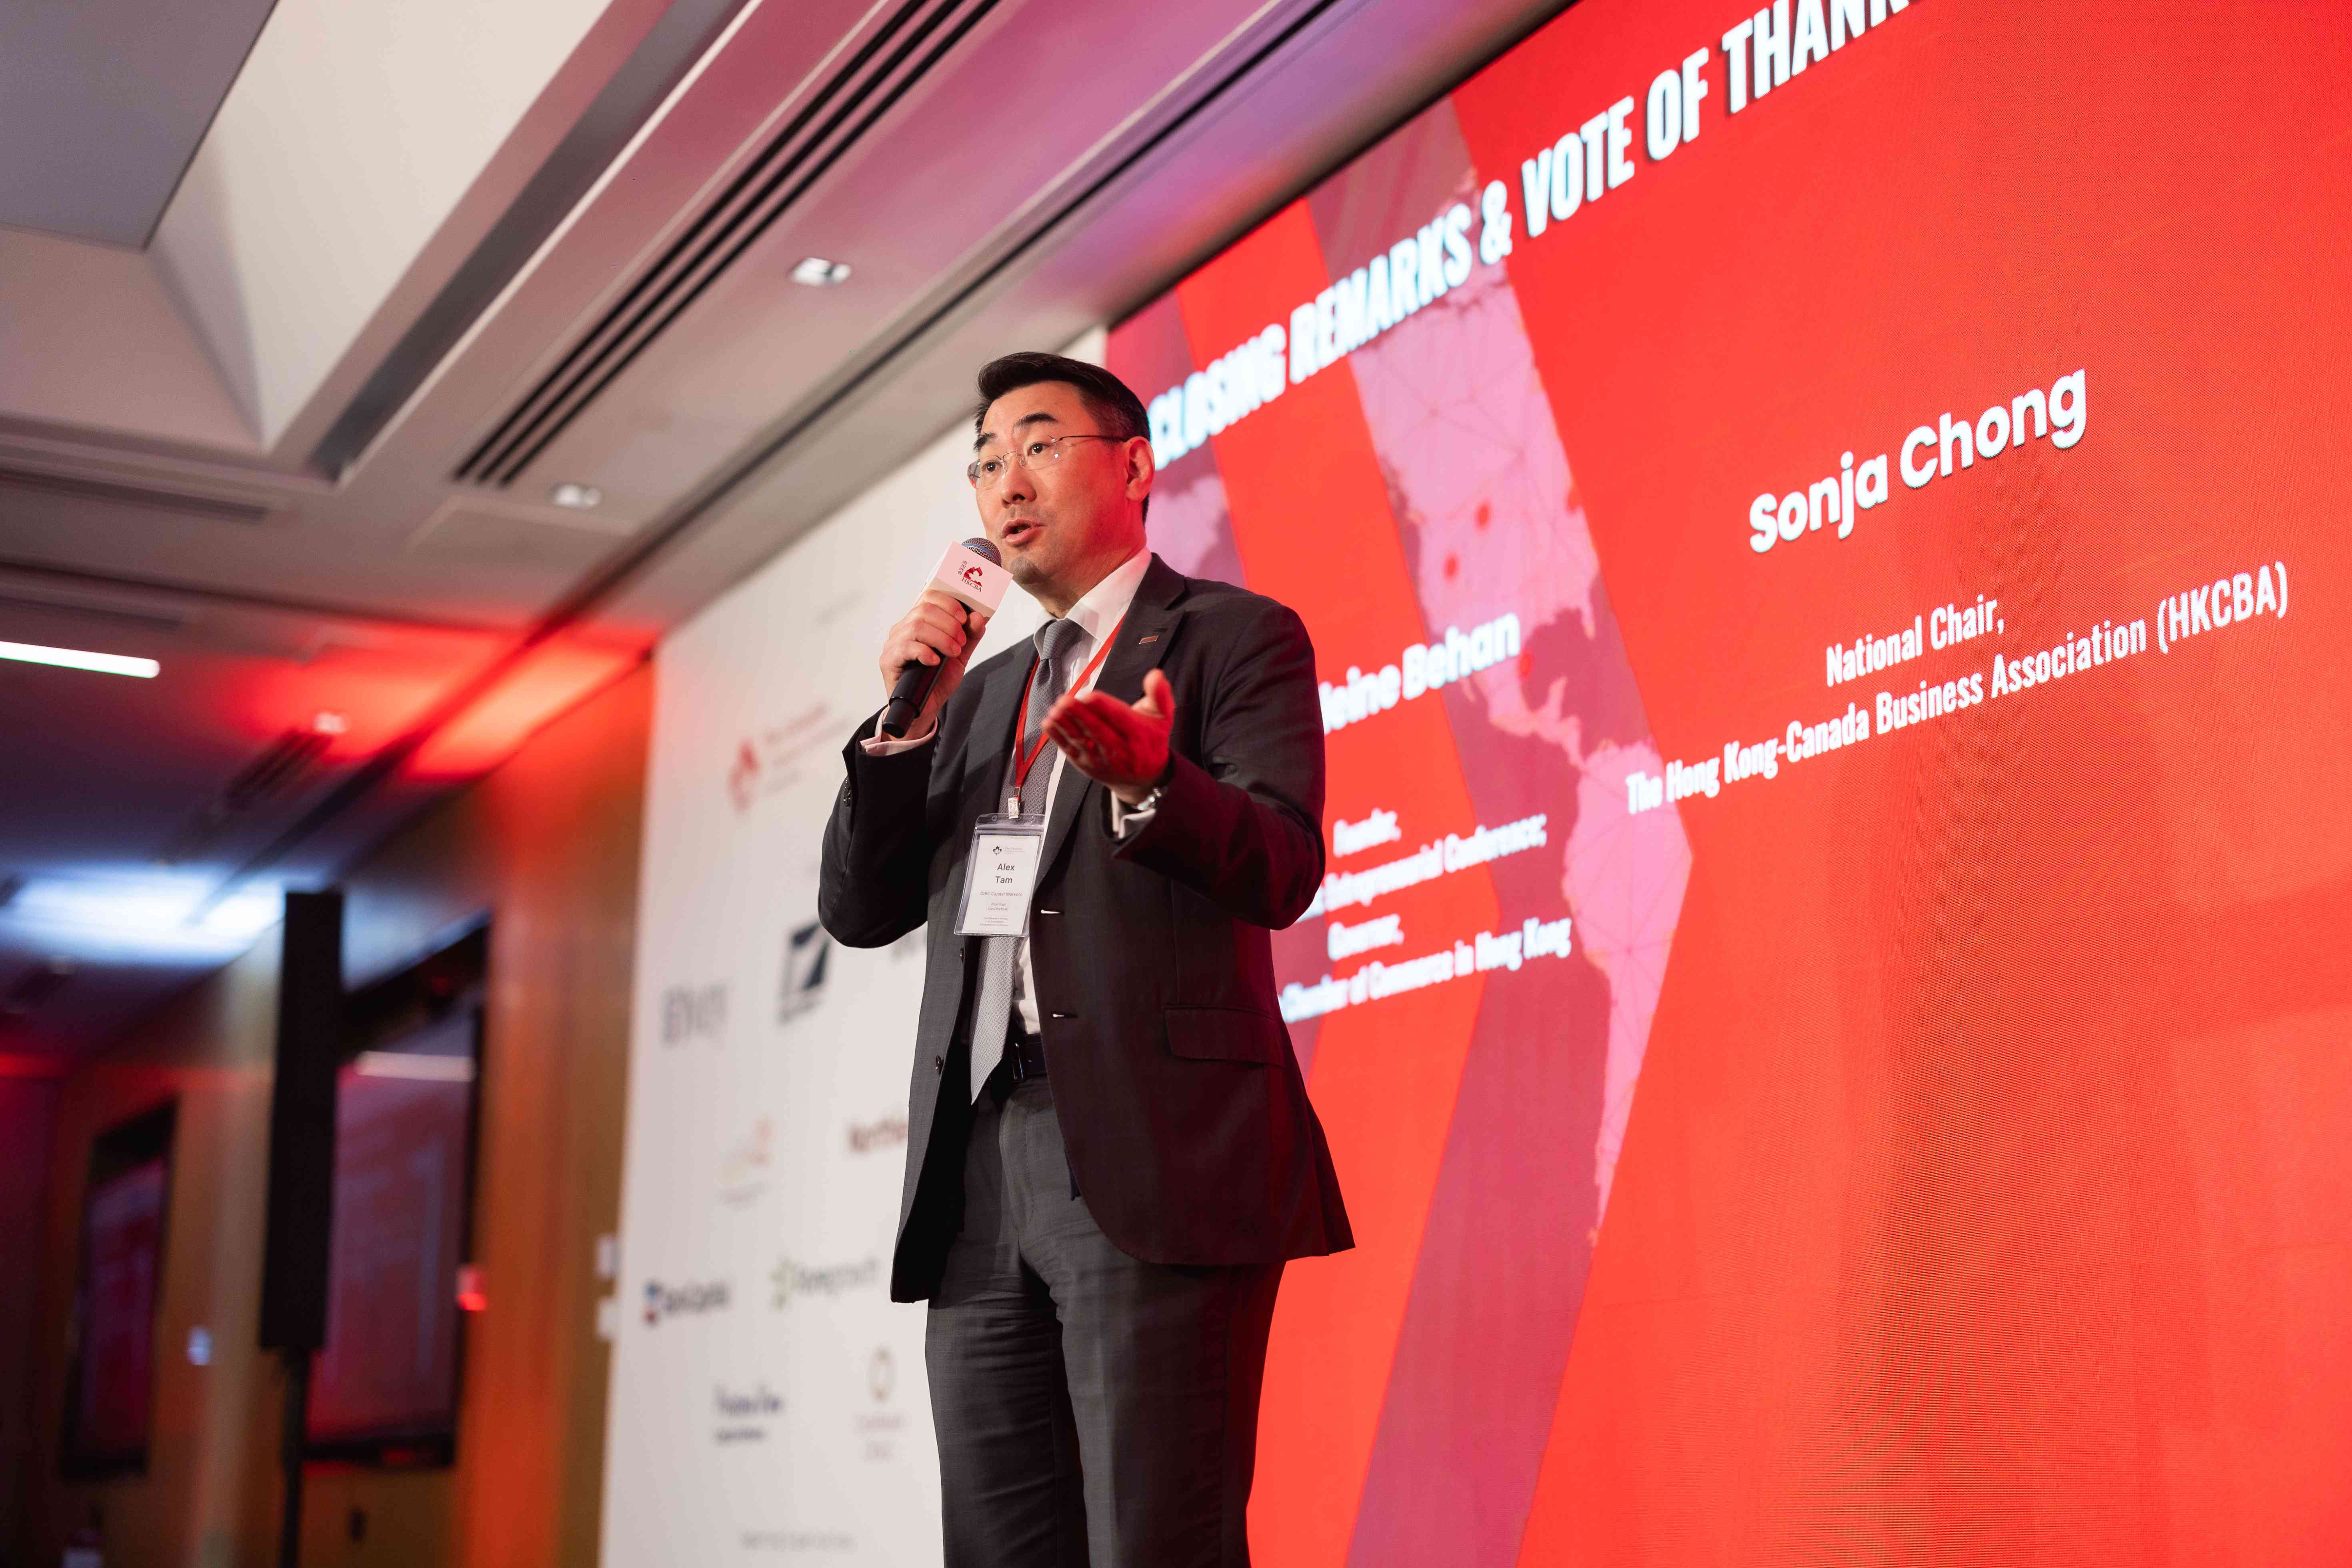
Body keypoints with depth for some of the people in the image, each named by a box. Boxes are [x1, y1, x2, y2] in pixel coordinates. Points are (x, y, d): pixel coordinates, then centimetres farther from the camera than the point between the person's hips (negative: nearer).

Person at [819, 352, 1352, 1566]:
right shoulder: (981, 692, 26)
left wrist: (1147, 780, -28)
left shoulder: (1233, 637, 7)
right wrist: (906, 722, 4)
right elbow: (860, 910, 18)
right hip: (978, 1180, 6)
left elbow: (1283, 869, -9)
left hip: (1154, 1157, -6)